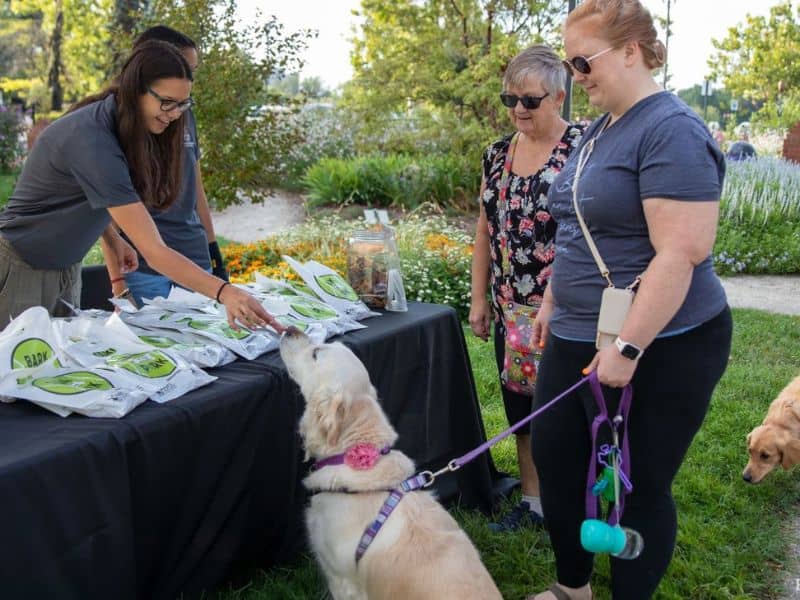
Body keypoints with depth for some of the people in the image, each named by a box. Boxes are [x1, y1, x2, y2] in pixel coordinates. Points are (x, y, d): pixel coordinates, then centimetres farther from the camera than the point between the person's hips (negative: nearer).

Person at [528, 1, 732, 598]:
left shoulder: (671, 131, -18)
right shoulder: (599, 129, 11)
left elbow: (680, 255, -25)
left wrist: (628, 348, -25)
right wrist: (553, 301, 20)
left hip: (655, 349, -9)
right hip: (577, 340, 10)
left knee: (638, 487, 5)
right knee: (554, 459, 16)